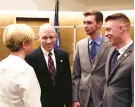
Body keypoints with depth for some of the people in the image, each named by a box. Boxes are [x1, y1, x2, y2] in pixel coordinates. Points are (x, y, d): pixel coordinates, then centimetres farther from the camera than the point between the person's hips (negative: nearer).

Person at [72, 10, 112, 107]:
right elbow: (76, 74, 4)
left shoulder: (111, 45, -10)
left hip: (104, 96, -3)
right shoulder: (80, 45, 2)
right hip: (83, 96, 4)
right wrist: (75, 98, 1)